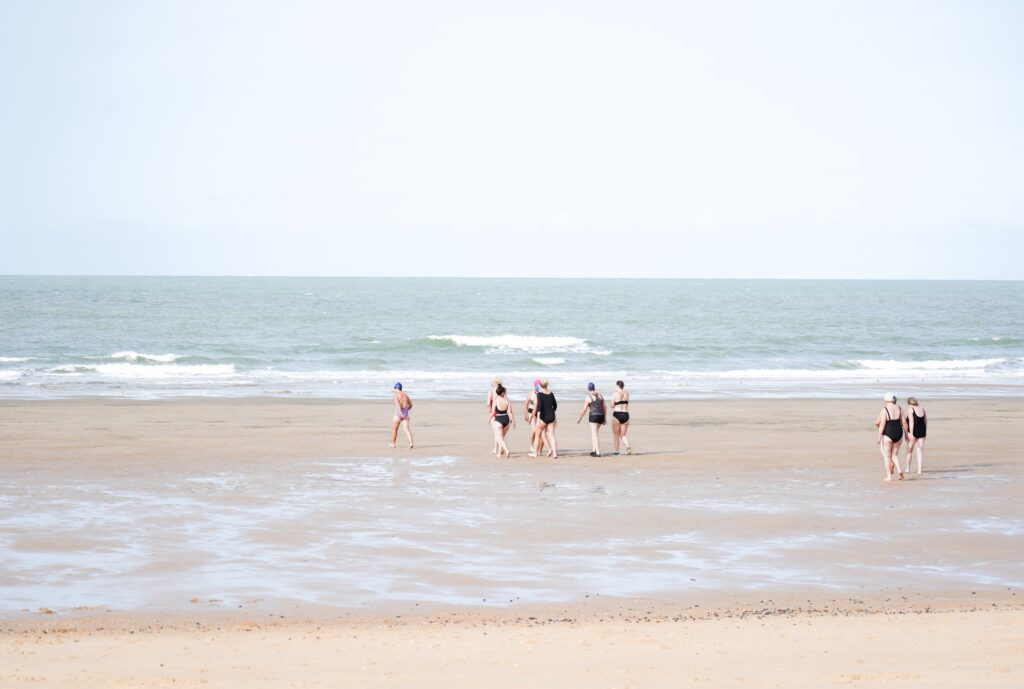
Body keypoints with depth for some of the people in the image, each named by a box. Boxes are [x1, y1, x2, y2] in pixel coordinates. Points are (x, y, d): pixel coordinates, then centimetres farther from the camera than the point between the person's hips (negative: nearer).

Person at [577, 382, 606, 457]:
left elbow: (584, 409, -6)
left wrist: (579, 418, 7)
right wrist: (604, 418, 18)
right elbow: (604, 407, 11)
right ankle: (593, 450, 19)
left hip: (594, 416, -6)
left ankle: (598, 453, -15)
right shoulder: (600, 395, 10)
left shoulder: (588, 397, -6)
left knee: (595, 434, -7)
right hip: (601, 415, 6)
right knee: (593, 433, 21)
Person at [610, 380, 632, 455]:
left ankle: (617, 451, 13)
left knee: (616, 434, 11)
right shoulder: (627, 394, 9)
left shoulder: (615, 394, -7)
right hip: (626, 415, 4)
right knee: (622, 435, 12)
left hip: (617, 414, -4)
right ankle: (628, 446, -15)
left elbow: (612, 405, -7)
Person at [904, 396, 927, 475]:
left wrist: (911, 433, -22)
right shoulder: (922, 408, 8)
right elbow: (925, 420, 10)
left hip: (913, 432, -5)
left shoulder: (910, 409, -9)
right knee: (920, 450, 6)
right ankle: (919, 470, 1)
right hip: (922, 431, 5)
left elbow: (911, 421, -18)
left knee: (909, 450, 11)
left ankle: (908, 468, 17)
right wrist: (925, 432, 19)